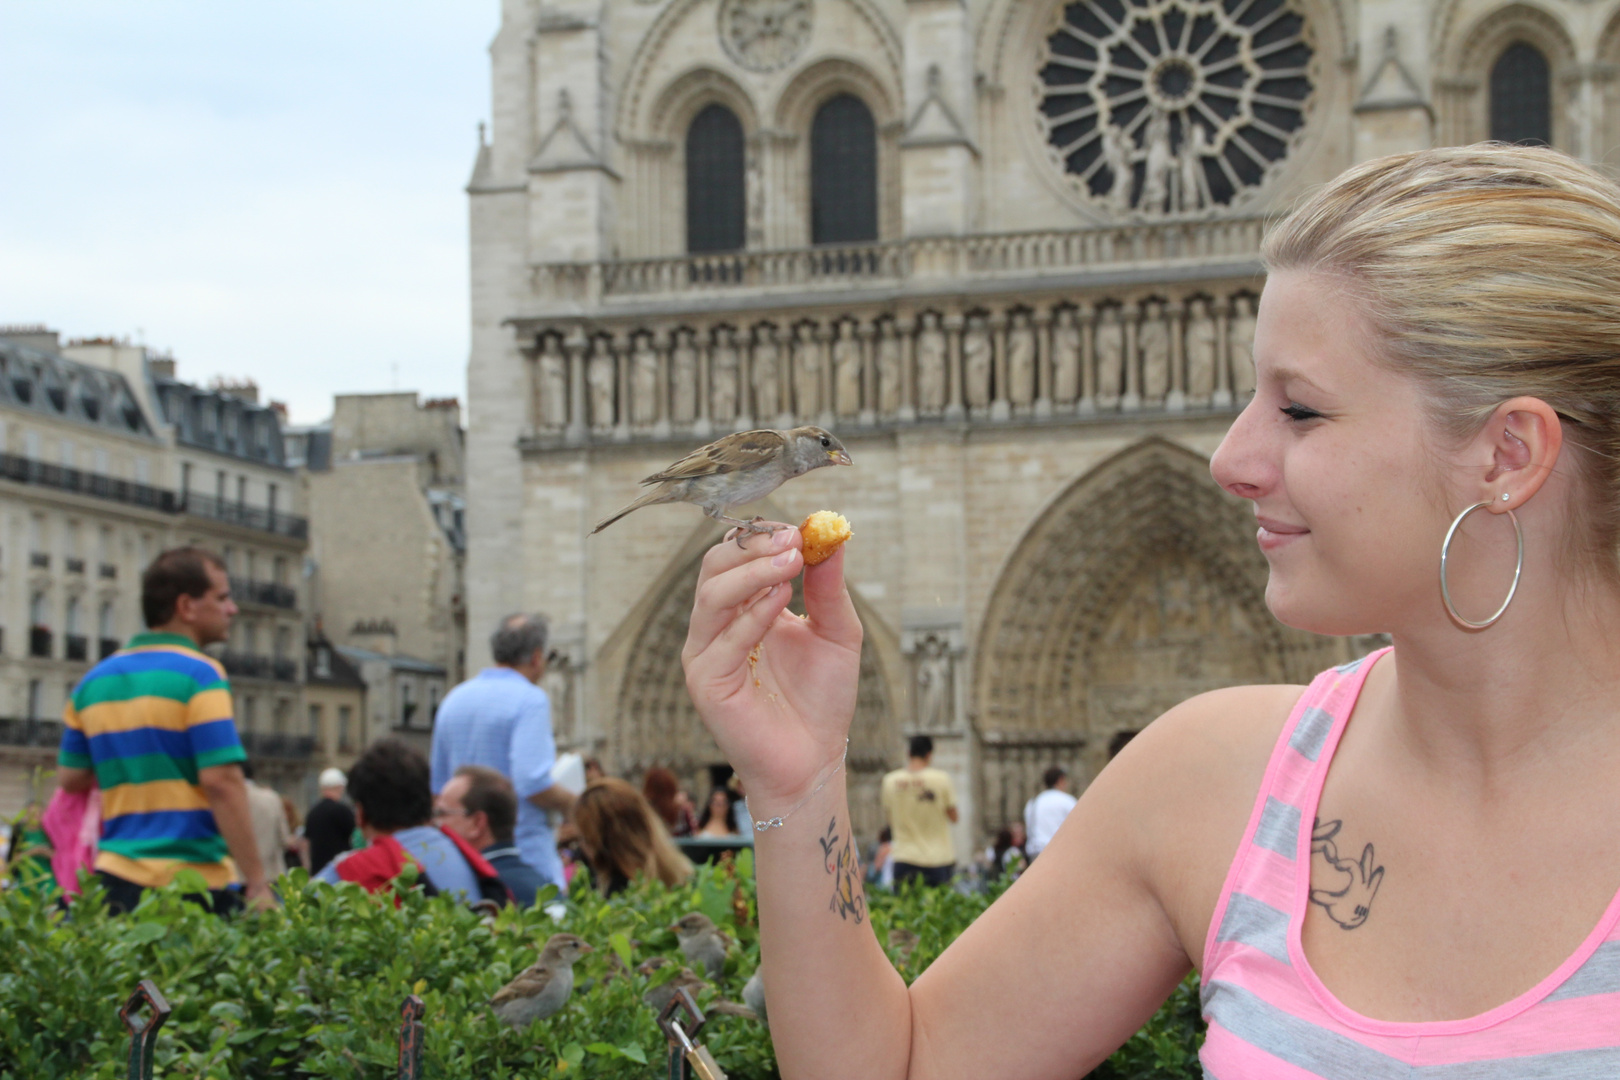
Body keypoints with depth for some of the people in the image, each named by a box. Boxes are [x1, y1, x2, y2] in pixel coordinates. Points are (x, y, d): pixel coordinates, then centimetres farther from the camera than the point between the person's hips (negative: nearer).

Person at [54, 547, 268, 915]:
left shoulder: (93, 681, 13)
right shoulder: (199, 675, -8)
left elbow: (70, 778, 16)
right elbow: (221, 781, -16)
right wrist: (258, 883, -14)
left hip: (116, 878, 6)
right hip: (192, 881, -6)